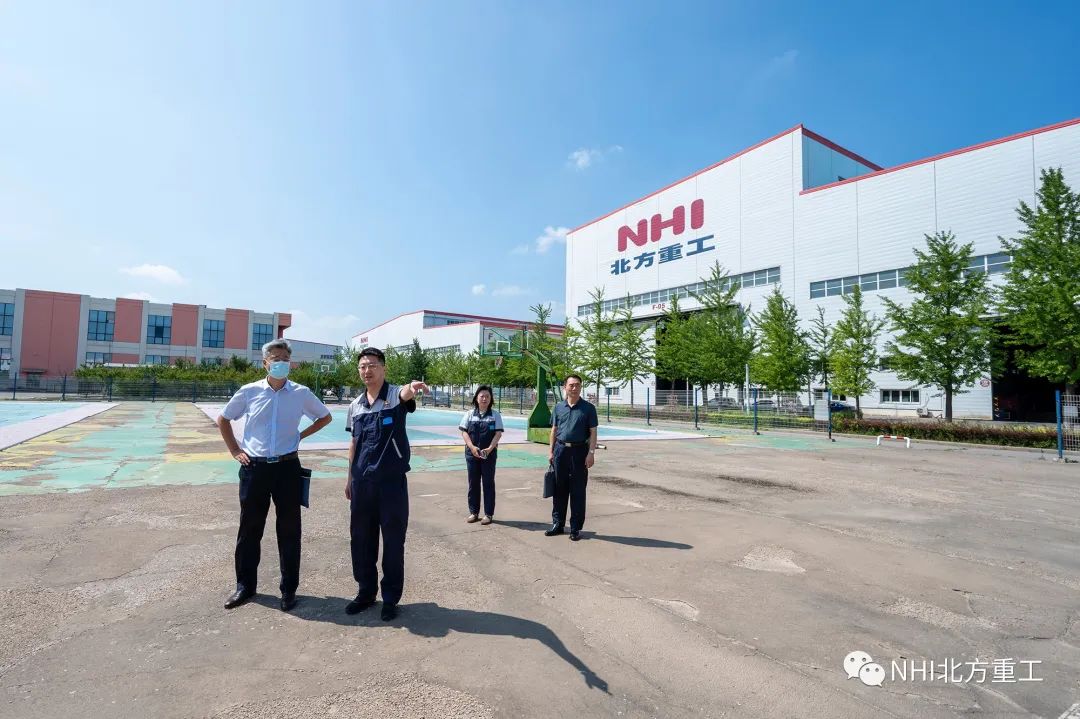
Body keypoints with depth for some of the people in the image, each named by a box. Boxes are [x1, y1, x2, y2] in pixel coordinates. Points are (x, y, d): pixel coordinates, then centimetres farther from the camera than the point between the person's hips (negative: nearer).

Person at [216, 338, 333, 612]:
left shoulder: (301, 393, -2)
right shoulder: (249, 392, -1)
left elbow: (325, 417, 13)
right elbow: (223, 420, 14)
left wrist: (301, 435, 2)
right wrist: (235, 450, 6)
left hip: (287, 467, 0)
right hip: (254, 467, 1)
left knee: (289, 530, 6)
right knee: (249, 529, 11)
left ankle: (289, 589, 20)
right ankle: (245, 586, 29)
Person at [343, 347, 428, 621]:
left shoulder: (396, 395, -9)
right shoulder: (356, 404, 7)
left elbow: (405, 395, -35)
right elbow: (354, 443, 16)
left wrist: (412, 389, -59)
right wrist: (350, 478, 16)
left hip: (392, 481, -5)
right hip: (362, 482, 5)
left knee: (393, 541, 6)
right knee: (361, 539, 14)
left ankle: (390, 598, 23)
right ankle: (366, 592, 33)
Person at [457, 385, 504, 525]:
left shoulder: (495, 414, 1)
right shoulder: (470, 414, 4)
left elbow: (498, 433, -4)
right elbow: (464, 432, 0)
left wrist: (489, 449, -17)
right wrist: (472, 447, -14)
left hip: (489, 453, -1)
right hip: (472, 453, 2)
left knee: (488, 483, 4)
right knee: (473, 483, 9)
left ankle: (488, 514, 12)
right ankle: (473, 512, 21)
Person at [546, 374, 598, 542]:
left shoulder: (588, 408, -2)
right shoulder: (559, 407, 7)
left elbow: (593, 432, -3)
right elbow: (554, 430, 12)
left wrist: (591, 453, -11)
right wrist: (551, 451, 7)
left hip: (579, 451, -3)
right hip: (561, 450, 3)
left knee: (578, 491, 3)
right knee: (559, 489, 10)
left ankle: (576, 528, 13)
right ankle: (558, 524, 23)